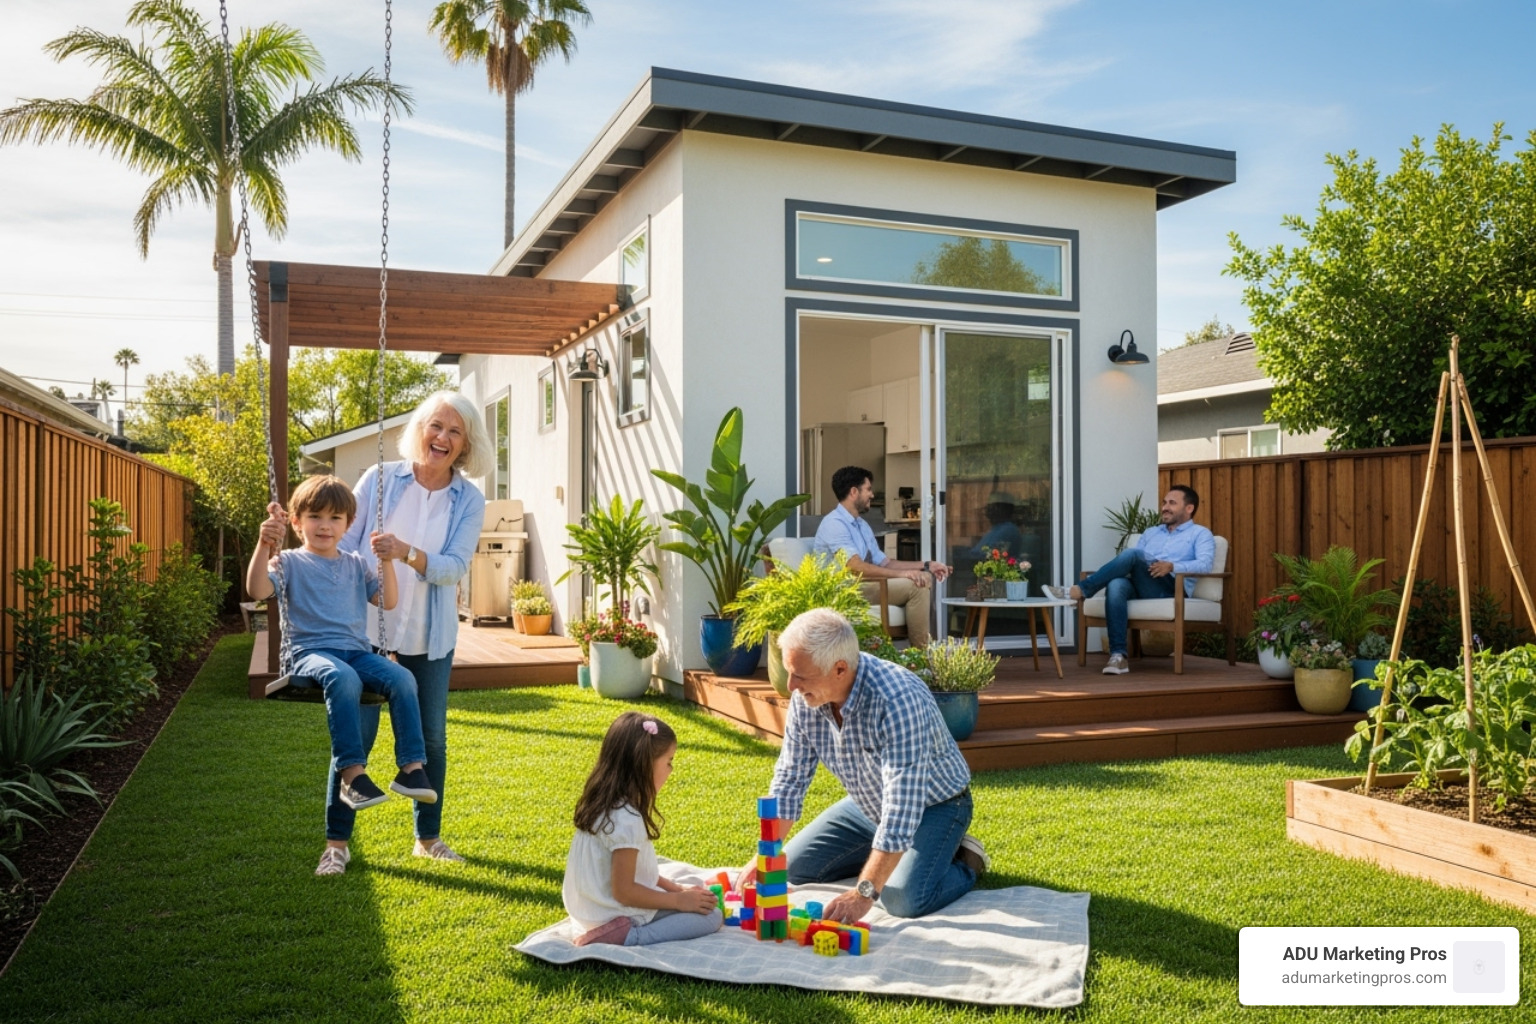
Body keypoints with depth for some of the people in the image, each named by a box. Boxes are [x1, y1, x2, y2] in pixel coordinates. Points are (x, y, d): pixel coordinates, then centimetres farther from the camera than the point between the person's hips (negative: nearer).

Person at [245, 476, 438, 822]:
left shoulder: (356, 564, 22)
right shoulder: (290, 562, 8)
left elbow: (388, 601, 17)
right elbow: (257, 590, -10)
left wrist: (386, 560, 7)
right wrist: (264, 544, -21)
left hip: (356, 651, 5)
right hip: (310, 652, -4)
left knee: (402, 678, -25)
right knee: (343, 678, -39)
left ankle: (411, 767, -24)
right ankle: (352, 773, -40)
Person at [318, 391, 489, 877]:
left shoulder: (469, 500, -3)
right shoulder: (380, 480, -6)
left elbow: (455, 566, -14)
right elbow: (344, 545, -3)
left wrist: (408, 553, -31)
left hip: (430, 635, 2)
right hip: (367, 627, -2)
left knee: (431, 737, 12)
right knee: (356, 733, 0)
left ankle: (428, 837, 29)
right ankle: (336, 841, 16)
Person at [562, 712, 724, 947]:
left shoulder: (605, 804, 4)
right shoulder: (626, 820, -26)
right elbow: (623, 891, -23)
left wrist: (676, 888, 10)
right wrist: (679, 900, -13)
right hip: (618, 917, -10)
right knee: (711, 916, -8)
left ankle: (617, 934, 5)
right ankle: (628, 937, -17)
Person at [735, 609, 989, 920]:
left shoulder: (898, 700, -38)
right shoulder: (805, 696, -17)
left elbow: (902, 809, -40)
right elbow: (790, 777, -7)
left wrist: (864, 893, -42)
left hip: (932, 805, -6)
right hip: (869, 804, 7)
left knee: (905, 901, -28)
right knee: (793, 868, 2)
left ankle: (967, 862, 3)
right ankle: (882, 854, 21)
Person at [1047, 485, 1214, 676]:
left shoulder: (1200, 533, 14)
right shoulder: (1151, 533, 33)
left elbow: (1204, 564, -5)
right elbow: (1129, 562, 24)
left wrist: (1172, 566, -23)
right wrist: (1122, 567, -2)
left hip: (1172, 589, -5)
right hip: (1142, 588, 5)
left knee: (1132, 553, -31)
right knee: (1116, 584, -34)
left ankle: (1079, 591, -30)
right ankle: (1118, 656, -40)